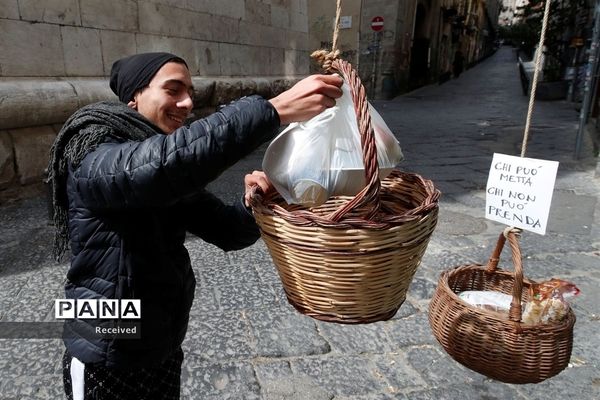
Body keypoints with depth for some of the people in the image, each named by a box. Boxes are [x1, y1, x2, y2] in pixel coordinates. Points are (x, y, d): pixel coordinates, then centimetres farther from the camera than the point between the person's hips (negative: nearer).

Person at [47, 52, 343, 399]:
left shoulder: (171, 176, 3)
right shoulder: (93, 161, -21)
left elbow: (229, 231, -3)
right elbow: (168, 159, -43)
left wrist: (253, 205, -24)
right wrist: (275, 110, -47)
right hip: (108, 362, -6)